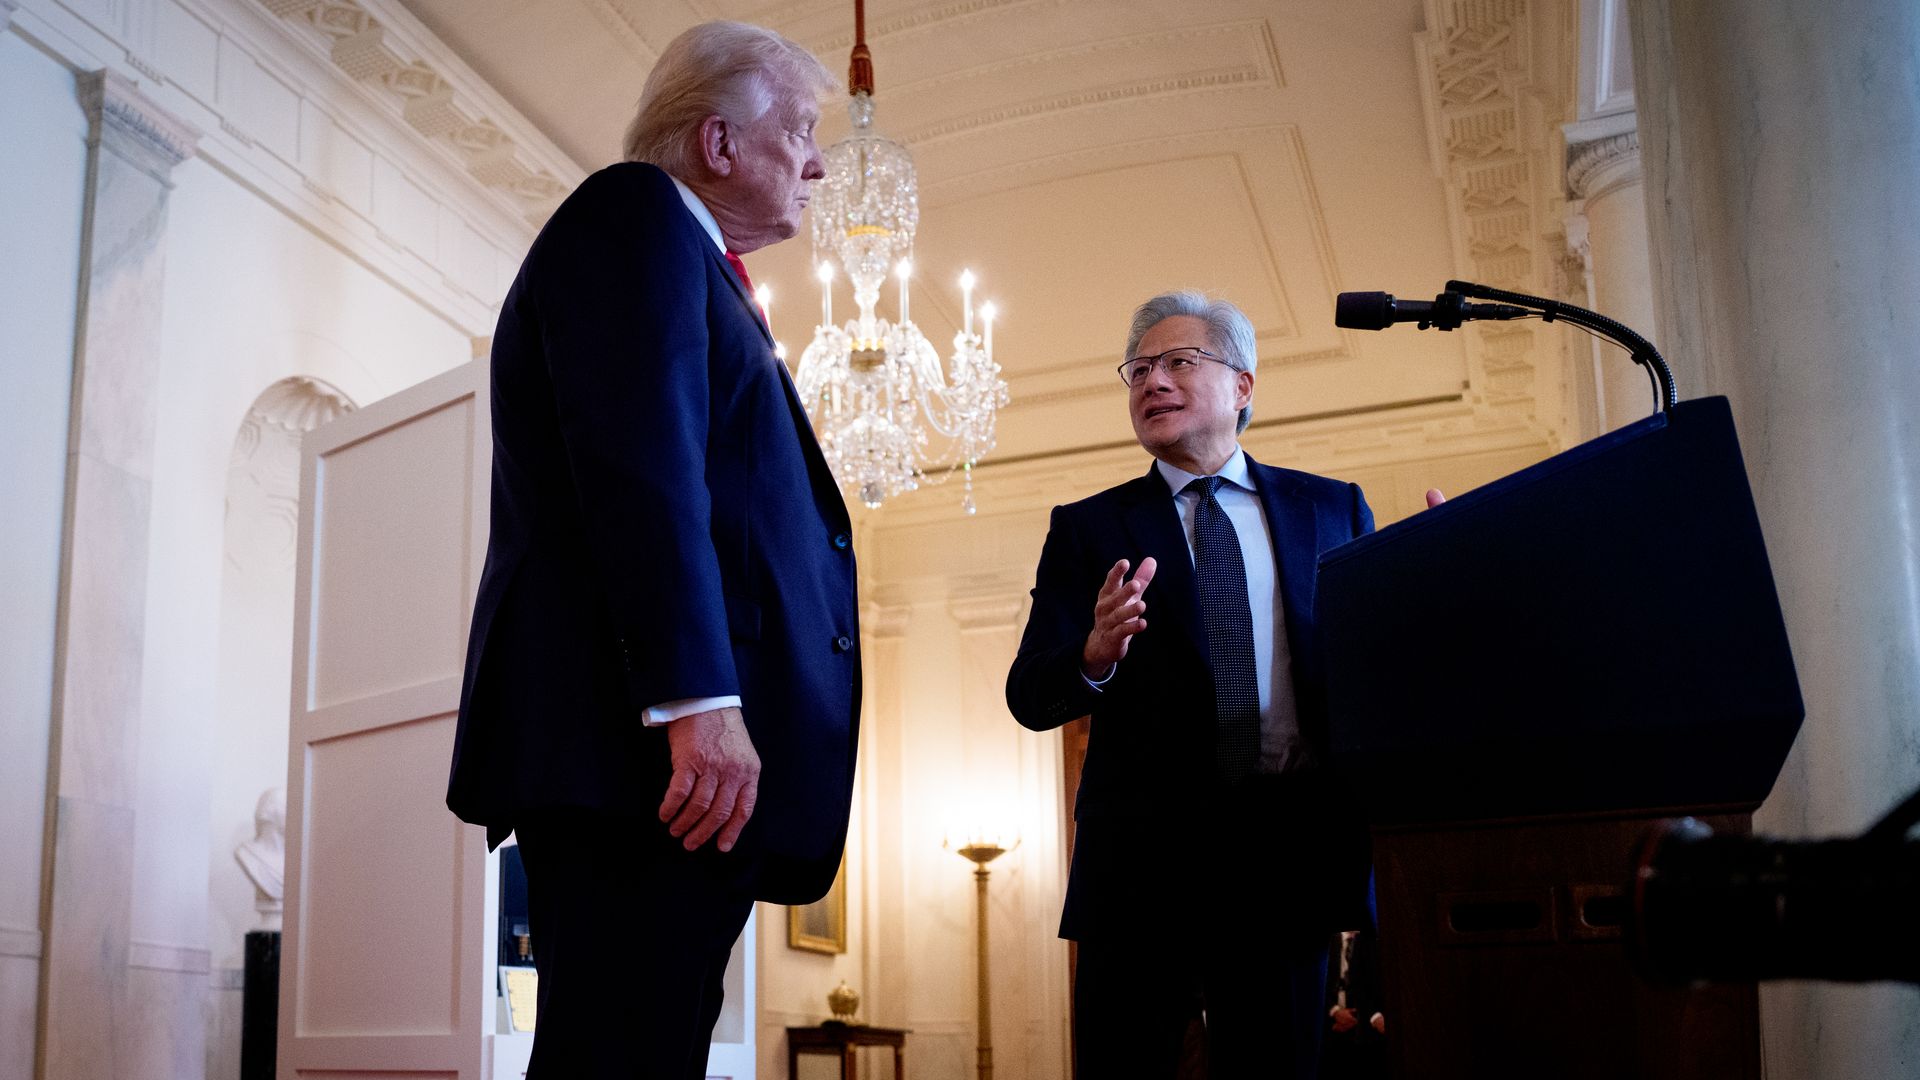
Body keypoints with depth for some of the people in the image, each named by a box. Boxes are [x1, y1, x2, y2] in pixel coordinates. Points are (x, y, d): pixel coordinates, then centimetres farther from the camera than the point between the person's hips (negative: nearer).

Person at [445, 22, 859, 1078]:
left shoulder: (690, 266, 29)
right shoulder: (635, 213, 0)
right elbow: (639, 463, -15)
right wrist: (699, 702, -23)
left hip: (685, 755, 10)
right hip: (647, 751, -10)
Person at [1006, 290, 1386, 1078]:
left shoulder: (1333, 509, 13)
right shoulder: (1089, 527, 9)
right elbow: (1030, 697, 0)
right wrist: (1095, 656, -22)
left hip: (1291, 853, 1)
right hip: (1141, 856, -1)